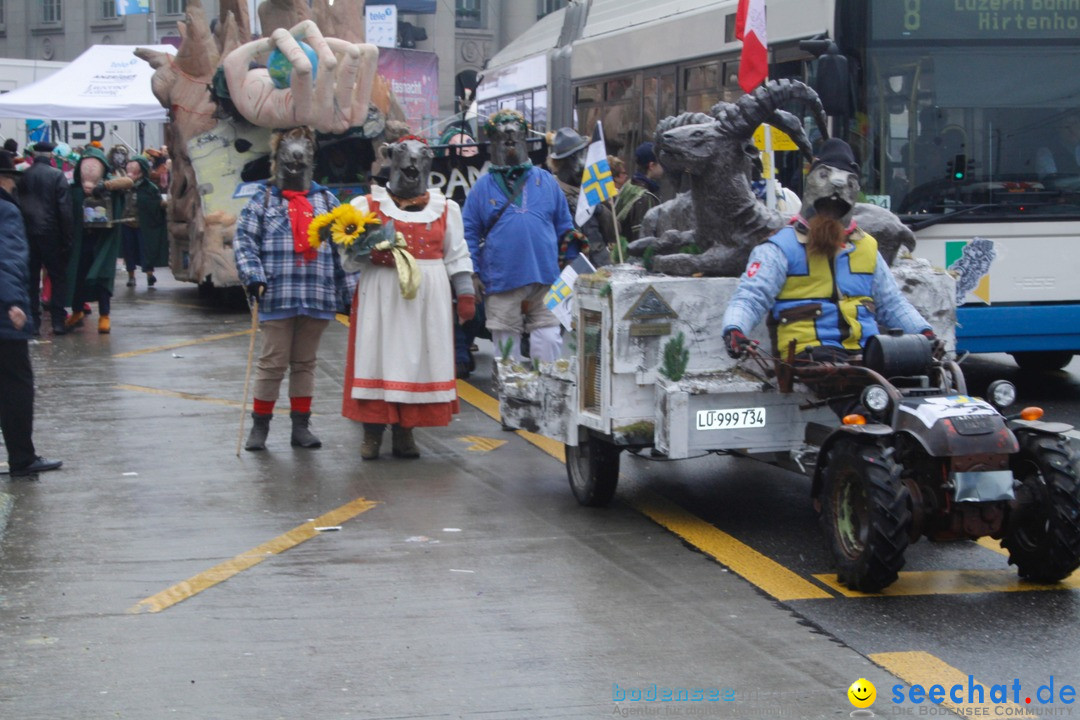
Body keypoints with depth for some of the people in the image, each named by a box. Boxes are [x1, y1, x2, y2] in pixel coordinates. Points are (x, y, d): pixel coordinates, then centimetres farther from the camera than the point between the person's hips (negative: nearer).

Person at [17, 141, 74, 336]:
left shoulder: (23, 176, 3)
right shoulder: (57, 176, -8)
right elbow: (65, 209, -11)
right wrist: (68, 238, -7)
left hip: (27, 233, 3)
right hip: (50, 234, -3)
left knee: (31, 278, 10)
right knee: (58, 278, 6)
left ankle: (32, 322, 7)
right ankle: (58, 321, 1)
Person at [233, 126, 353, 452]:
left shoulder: (326, 201, 13)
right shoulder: (263, 200, 5)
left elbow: (343, 248, 13)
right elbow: (244, 240, -2)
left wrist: (346, 293, 8)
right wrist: (253, 276, -17)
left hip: (318, 298, 3)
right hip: (277, 298, -3)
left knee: (305, 362, 10)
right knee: (273, 362, 0)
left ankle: (301, 425, 18)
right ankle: (260, 426, 10)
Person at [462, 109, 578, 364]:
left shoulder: (546, 181, 11)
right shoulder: (483, 187, 7)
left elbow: (563, 226, 16)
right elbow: (470, 234, 6)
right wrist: (472, 275, -1)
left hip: (545, 278, 1)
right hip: (501, 283, -1)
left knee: (549, 341, -2)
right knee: (507, 344, 7)